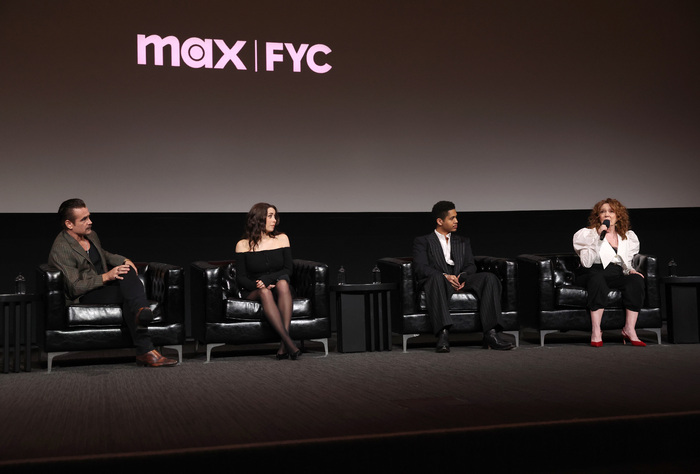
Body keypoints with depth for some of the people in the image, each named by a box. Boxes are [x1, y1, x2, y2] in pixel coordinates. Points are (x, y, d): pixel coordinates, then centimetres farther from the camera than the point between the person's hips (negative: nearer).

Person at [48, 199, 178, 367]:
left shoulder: (91, 235, 11)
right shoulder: (60, 249, -15)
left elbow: (104, 255, 32)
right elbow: (75, 287, -19)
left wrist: (125, 260, 10)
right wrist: (106, 277, -25)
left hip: (103, 287, 8)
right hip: (83, 298, -7)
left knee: (127, 271, -26)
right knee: (129, 293, -31)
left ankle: (141, 310, -49)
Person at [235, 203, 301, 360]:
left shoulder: (282, 239, 7)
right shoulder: (243, 245, 3)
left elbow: (288, 270, 1)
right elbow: (240, 278, 0)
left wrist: (265, 280, -15)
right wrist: (257, 285, -20)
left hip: (280, 290, 1)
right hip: (253, 293, -1)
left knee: (283, 283, -33)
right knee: (264, 292, -35)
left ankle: (283, 347, -43)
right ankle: (288, 342, -48)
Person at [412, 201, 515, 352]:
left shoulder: (463, 241, 29)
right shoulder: (422, 242, 15)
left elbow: (471, 266, 15)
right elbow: (420, 268, -1)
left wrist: (463, 276, -10)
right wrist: (445, 276, -18)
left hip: (461, 281, 4)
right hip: (437, 281, -4)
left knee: (490, 278, -25)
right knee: (437, 279, -40)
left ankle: (491, 334, -34)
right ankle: (443, 334, -51)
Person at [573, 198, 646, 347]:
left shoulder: (628, 237, 17)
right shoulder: (588, 234, 4)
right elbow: (586, 262, -11)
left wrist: (630, 270, 1)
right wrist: (599, 238, -16)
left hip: (616, 276, 4)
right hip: (593, 274, -4)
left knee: (636, 279, -27)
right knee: (597, 278, -39)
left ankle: (629, 329, -27)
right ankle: (596, 332, -40)